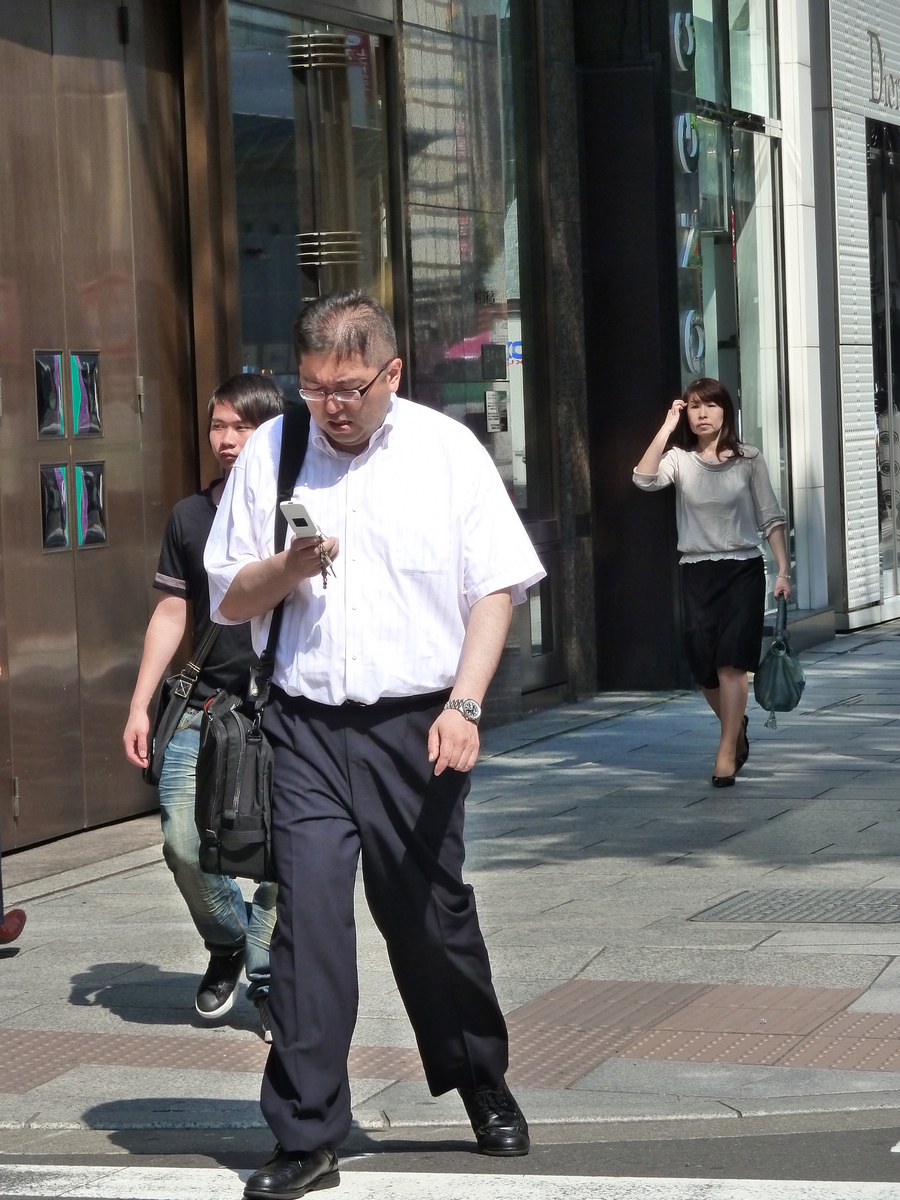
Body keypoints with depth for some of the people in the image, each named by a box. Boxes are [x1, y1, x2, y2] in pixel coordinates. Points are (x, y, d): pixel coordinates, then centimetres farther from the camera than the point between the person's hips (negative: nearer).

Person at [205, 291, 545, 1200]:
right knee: (308, 913, -9)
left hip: (416, 724, -1)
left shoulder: (447, 451, 3)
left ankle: (484, 1089, 32)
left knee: (430, 915, 8)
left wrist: (465, 703, -10)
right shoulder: (269, 453, 6)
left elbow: (495, 587, 2)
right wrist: (288, 568, -11)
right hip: (307, 725, 1)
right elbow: (228, 598, 10)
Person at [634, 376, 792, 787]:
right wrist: (667, 428, -16)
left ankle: (727, 753, -7)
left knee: (730, 662, -11)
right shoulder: (679, 459, 2)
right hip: (696, 572, 2)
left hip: (742, 570, -2)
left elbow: (771, 518, 2)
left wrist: (783, 571, -5)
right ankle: (736, 726, 35)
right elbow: (645, 479, -18)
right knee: (704, 667, 7)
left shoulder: (748, 459, 1)